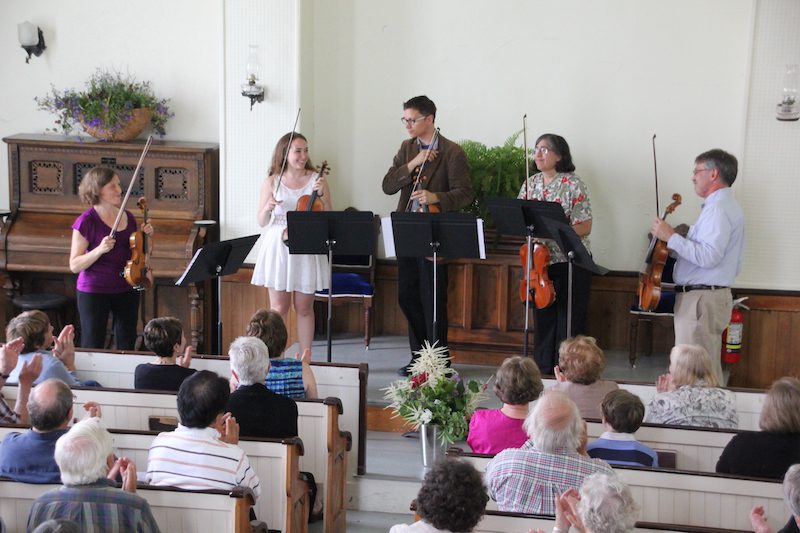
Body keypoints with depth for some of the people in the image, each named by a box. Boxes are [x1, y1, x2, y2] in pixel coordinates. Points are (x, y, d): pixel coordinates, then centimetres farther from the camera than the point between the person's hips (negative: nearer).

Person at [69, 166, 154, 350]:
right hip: (94, 291, -5)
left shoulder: (128, 217, 6)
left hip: (127, 290, 5)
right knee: (93, 348, 3)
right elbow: (74, 266, -11)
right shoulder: (87, 221, -10)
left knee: (127, 347, 10)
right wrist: (99, 250, -25)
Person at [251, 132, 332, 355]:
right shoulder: (272, 182, 2)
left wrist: (322, 195, -13)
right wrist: (267, 208, -16)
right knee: (278, 308, 3)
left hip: (307, 249, 0)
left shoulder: (316, 179, 3)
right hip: (278, 248, 0)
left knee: (304, 308, 6)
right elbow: (261, 222, 4)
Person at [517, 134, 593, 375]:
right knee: (543, 319, 11)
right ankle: (543, 371, 21)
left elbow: (584, 227, -12)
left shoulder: (573, 184, -8)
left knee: (569, 323, 0)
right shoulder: (531, 183, 9)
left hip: (571, 264, -5)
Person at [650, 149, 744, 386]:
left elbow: (708, 256, -26)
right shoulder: (725, 205, 19)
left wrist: (671, 237, -19)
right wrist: (676, 245, 16)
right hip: (708, 297, 11)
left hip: (701, 300, -11)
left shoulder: (718, 208, -15)